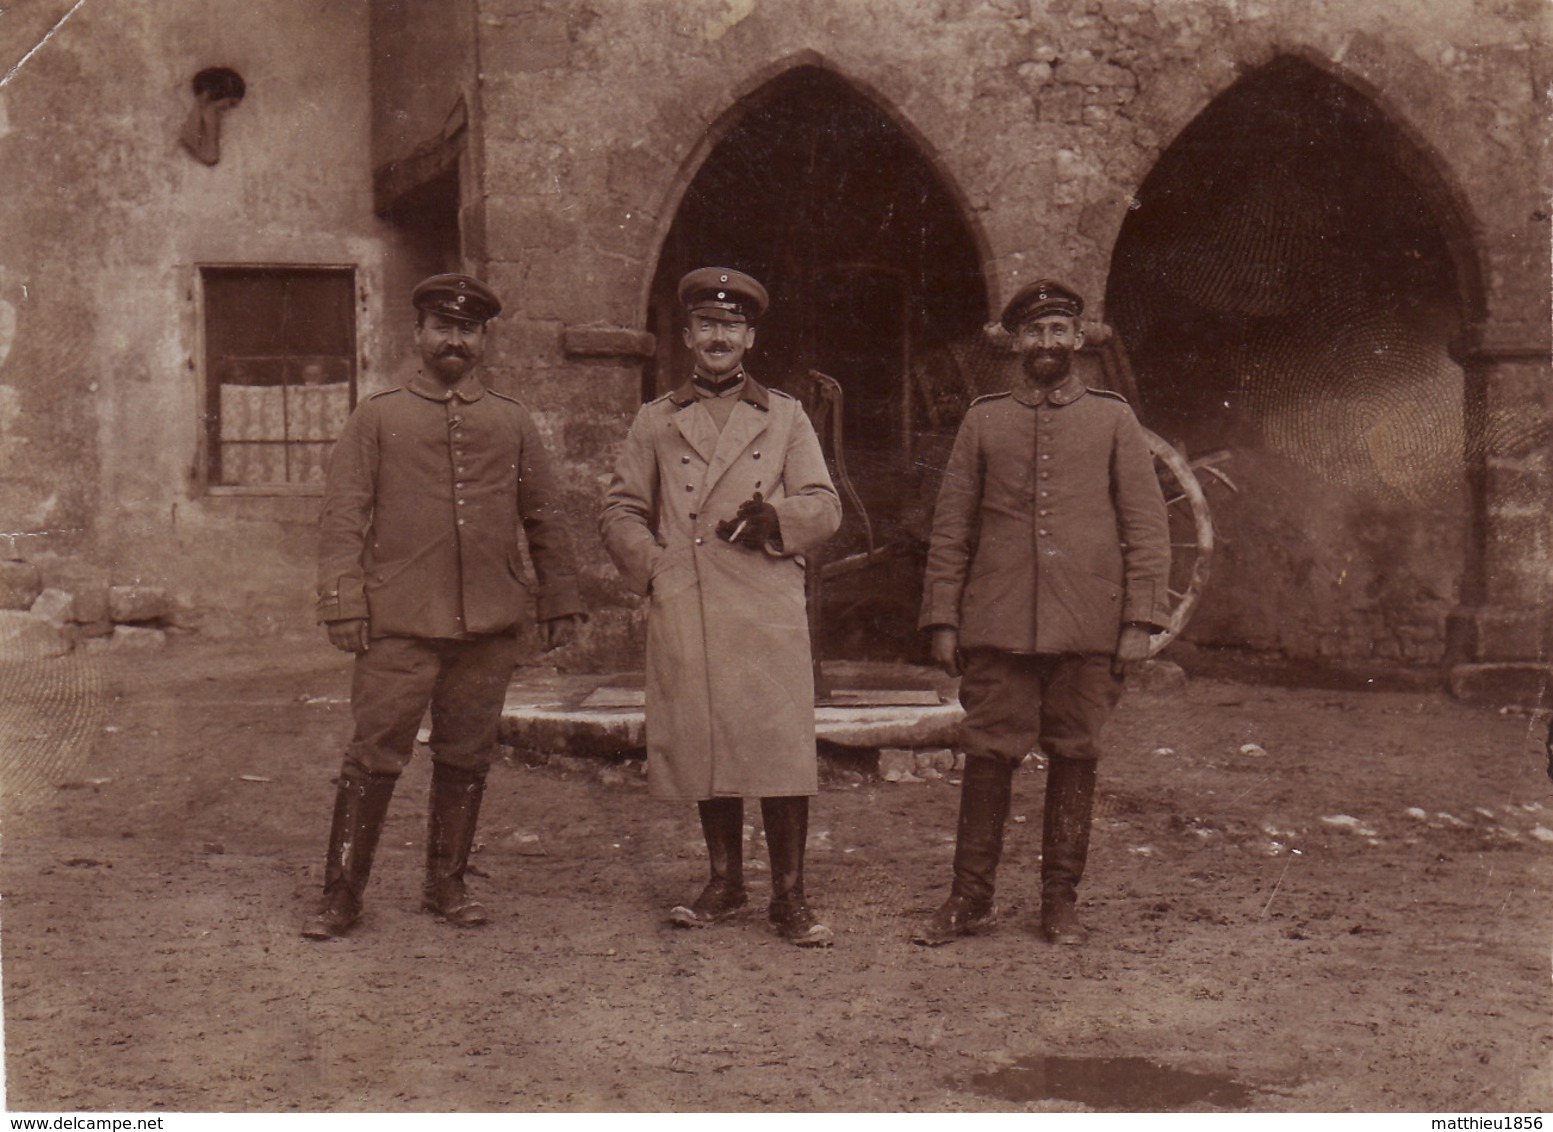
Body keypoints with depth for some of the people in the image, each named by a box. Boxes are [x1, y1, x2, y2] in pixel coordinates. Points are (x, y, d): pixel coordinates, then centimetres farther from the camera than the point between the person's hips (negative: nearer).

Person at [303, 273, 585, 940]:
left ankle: (446, 885, 22)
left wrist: (559, 602, 14)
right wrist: (342, 602, -7)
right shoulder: (377, 418, 5)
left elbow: (544, 521, 16)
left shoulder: (513, 423, 12)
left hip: (489, 626, 3)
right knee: (375, 756, -3)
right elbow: (343, 516, 1)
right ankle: (341, 895, 7)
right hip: (399, 624, -3)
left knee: (467, 758, 9)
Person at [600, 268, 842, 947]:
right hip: (683, 616, 1)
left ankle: (788, 896, 2)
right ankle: (725, 885, 18)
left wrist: (774, 519, -11)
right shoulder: (656, 422, 14)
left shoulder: (785, 417, 13)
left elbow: (825, 508, 8)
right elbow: (620, 511, 14)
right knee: (703, 749, 5)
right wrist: (654, 567, -3)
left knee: (779, 751, -6)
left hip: (767, 614, -1)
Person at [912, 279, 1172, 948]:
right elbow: (951, 529, 9)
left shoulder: (1113, 420, 7)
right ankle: (972, 899, 10)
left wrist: (1139, 622, -3)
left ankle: (1061, 900, 17)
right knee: (988, 755, 1)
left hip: (1087, 628, 0)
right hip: (997, 625, 0)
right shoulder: (983, 421, 10)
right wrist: (942, 619, 2)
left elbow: (1147, 529, 5)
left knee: (1074, 759, 6)